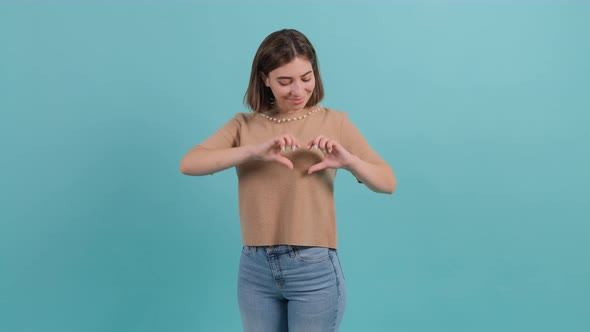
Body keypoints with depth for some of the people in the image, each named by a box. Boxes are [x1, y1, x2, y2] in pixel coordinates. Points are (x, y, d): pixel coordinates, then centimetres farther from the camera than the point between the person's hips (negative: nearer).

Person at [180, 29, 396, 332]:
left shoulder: (334, 122, -2)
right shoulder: (244, 124, 3)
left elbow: (388, 182, -2)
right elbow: (188, 164, -11)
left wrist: (349, 161, -21)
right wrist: (253, 151, -24)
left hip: (314, 269, -2)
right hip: (254, 269, 3)